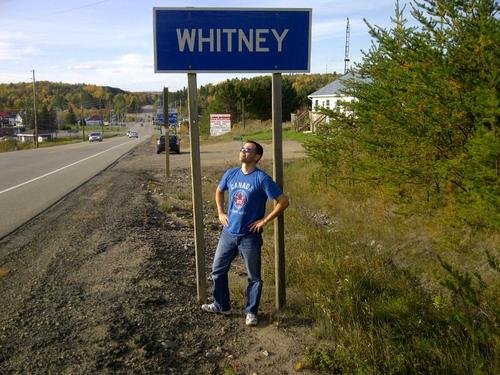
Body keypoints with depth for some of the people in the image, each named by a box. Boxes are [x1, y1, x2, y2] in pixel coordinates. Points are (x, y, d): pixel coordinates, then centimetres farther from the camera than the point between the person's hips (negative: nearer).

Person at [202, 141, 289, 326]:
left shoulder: (262, 179, -14)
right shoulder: (230, 174, 2)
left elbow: (283, 201, -15)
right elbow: (219, 191, 22)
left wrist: (264, 220, -13)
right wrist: (220, 213, 11)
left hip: (250, 236, -5)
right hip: (228, 233, 5)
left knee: (254, 277, 8)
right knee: (218, 270, 15)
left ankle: (251, 312, 27)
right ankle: (222, 305, 34)